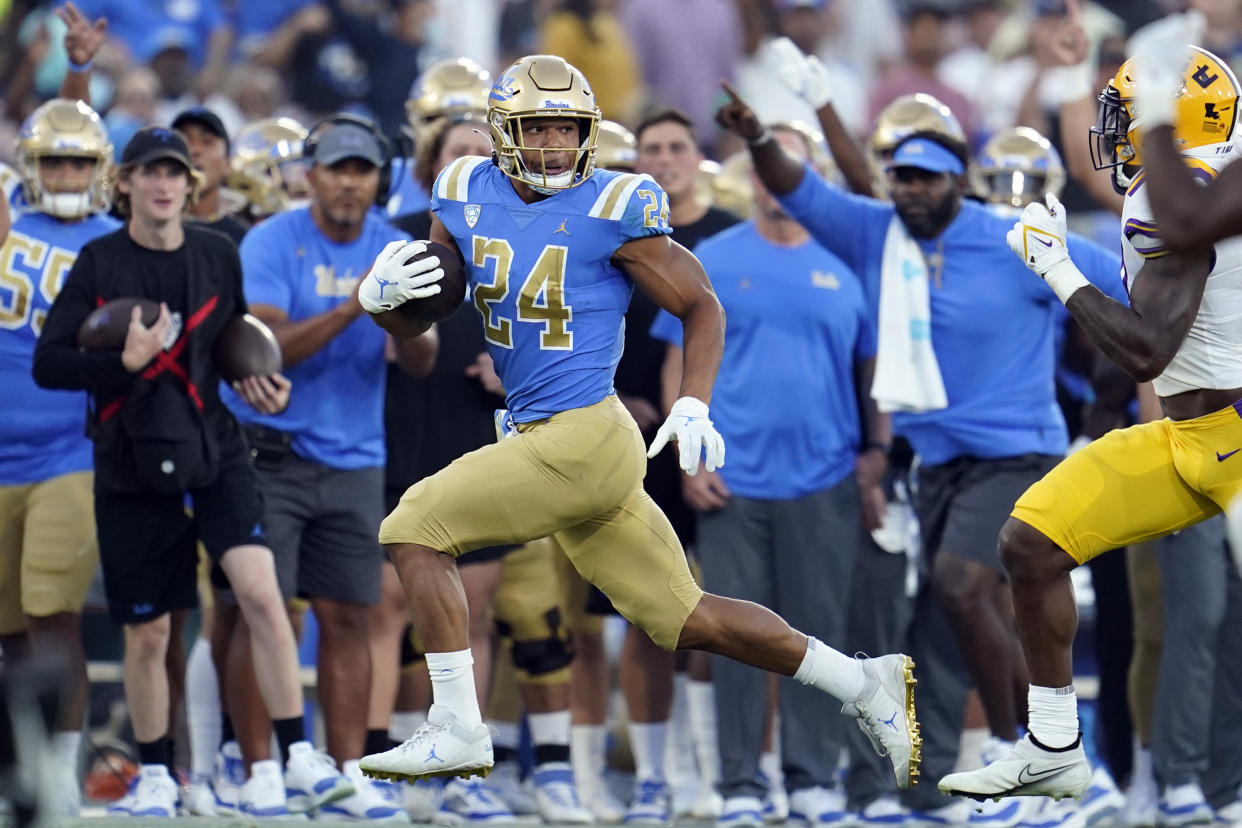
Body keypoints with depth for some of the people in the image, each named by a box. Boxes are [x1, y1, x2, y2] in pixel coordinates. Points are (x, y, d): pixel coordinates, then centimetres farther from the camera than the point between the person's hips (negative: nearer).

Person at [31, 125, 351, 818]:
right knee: (147, 633, 6)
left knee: (260, 588, -20)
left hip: (215, 453, 0)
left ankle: (298, 761, -19)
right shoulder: (99, 264, -3)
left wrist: (262, 384, -3)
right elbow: (48, 364, -6)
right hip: (133, 467, 0)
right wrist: (124, 362, -21)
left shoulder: (219, 257, 3)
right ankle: (156, 775, 25)